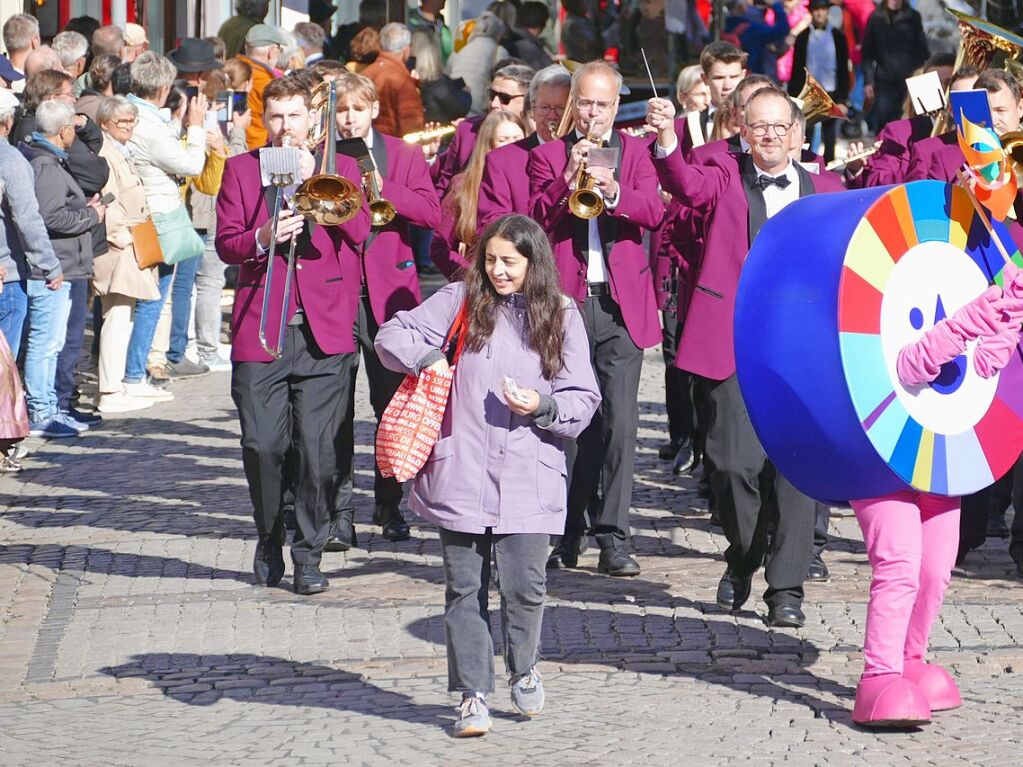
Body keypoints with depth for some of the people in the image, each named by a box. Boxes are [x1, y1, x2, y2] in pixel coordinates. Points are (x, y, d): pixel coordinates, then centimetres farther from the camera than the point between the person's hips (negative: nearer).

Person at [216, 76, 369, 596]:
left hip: (324, 332, 0)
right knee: (261, 446, -2)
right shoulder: (240, 170, 11)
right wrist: (263, 238, -16)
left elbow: (358, 232, 0)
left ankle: (309, 556, 3)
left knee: (319, 450, -6)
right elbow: (224, 244, 4)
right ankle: (269, 547, 18)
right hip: (260, 329, 0)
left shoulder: (340, 168, 13)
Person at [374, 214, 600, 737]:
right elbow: (392, 336, 6)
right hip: (460, 475, 1)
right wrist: (426, 357, -11)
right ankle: (472, 695, 13)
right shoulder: (461, 302, 5)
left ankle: (523, 670, 23)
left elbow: (584, 399, 5)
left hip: (528, 478, -1)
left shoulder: (562, 316, 5)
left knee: (524, 586, -5)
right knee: (464, 589, 4)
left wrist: (543, 406, -13)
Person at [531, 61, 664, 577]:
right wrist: (567, 180, -17)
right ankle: (566, 535, 12)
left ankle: (613, 539, -5)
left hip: (621, 303, 0)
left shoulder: (635, 152, 12)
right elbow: (536, 219, -3)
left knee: (619, 423, -7)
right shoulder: (548, 156, 11)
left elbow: (654, 211, -4)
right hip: (566, 302, 0)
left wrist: (614, 191, -22)